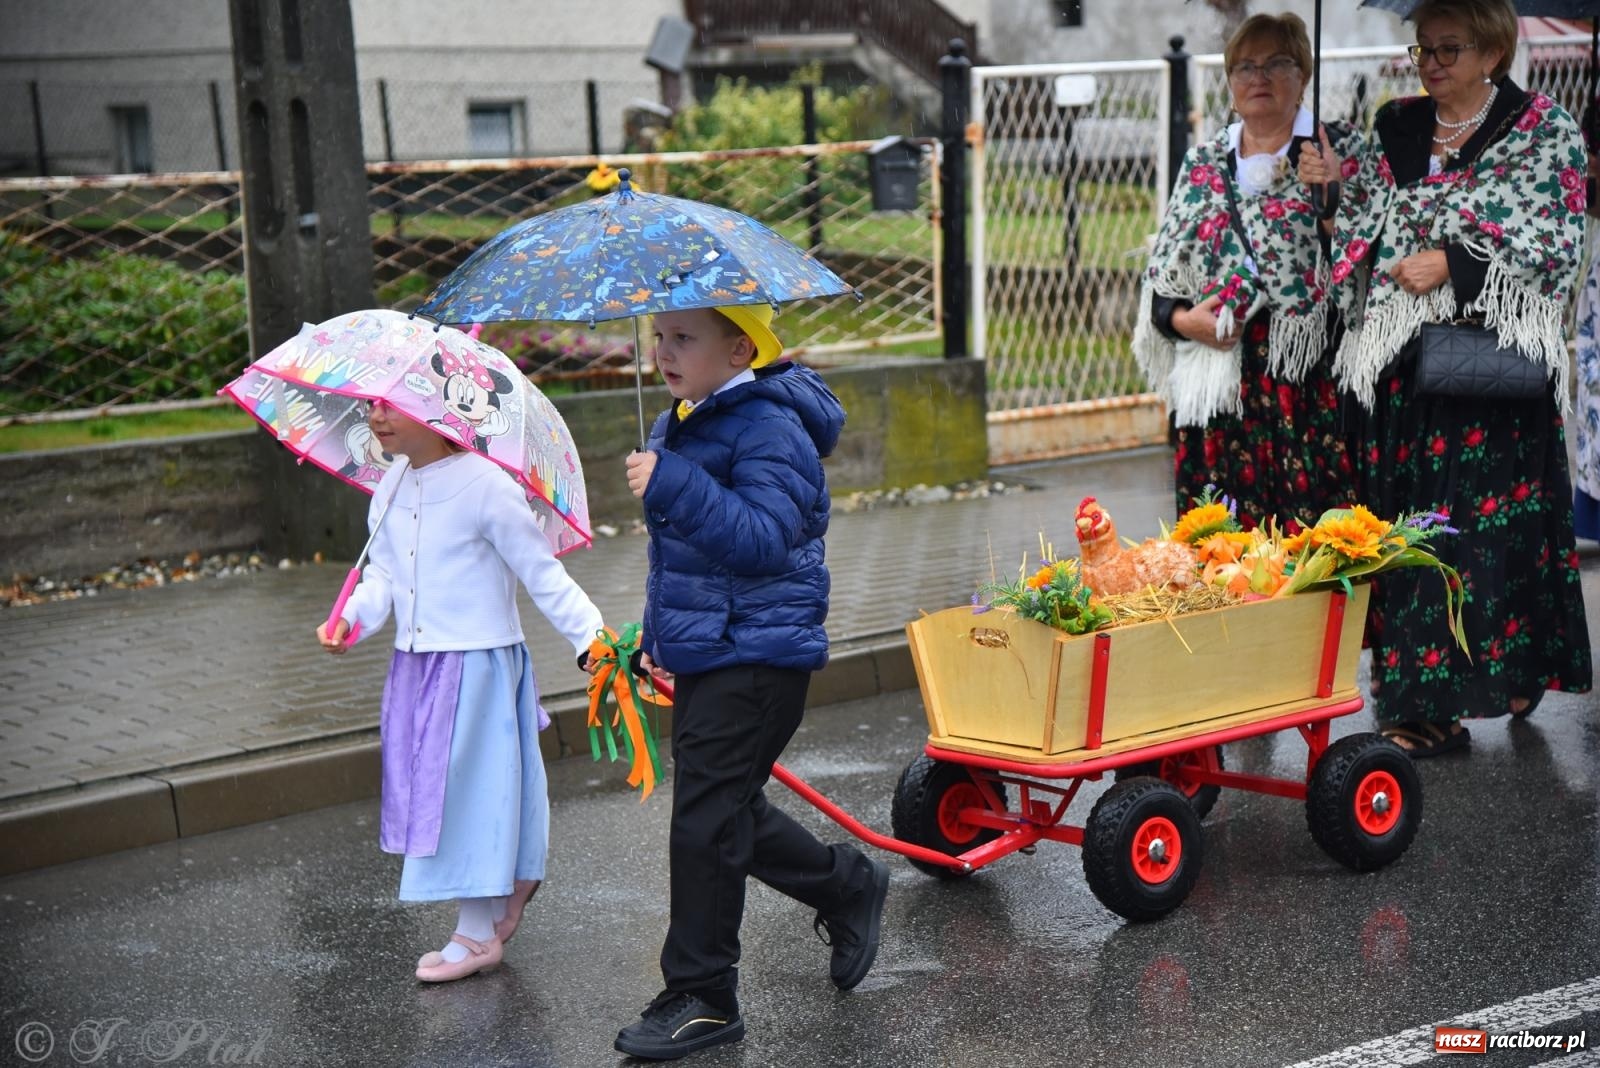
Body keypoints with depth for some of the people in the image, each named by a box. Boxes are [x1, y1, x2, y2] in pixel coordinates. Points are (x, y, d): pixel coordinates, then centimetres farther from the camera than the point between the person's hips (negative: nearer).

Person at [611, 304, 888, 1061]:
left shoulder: (768, 428, -17)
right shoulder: (678, 427, 13)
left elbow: (764, 539, -30)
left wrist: (674, 486, -36)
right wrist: (657, 632, 26)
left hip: (757, 657, -10)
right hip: (704, 655, 10)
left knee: (705, 824, -5)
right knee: (726, 814, 17)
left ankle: (701, 998, 7)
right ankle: (849, 889, 37)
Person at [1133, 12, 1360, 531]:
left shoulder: (1337, 149, 6)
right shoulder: (1202, 165, 15)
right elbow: (1160, 279, 15)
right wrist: (1181, 319, -4)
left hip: (1310, 383, -3)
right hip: (1218, 386, 3)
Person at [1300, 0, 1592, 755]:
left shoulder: (1543, 132, 2)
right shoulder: (1393, 132, 14)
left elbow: (1557, 241, -6)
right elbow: (1364, 238, 19)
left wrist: (1455, 263, -14)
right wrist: (1333, 188, 0)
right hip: (1404, 364, 4)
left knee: (1492, 520, -5)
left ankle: (1512, 671, 9)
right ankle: (1420, 704, 8)